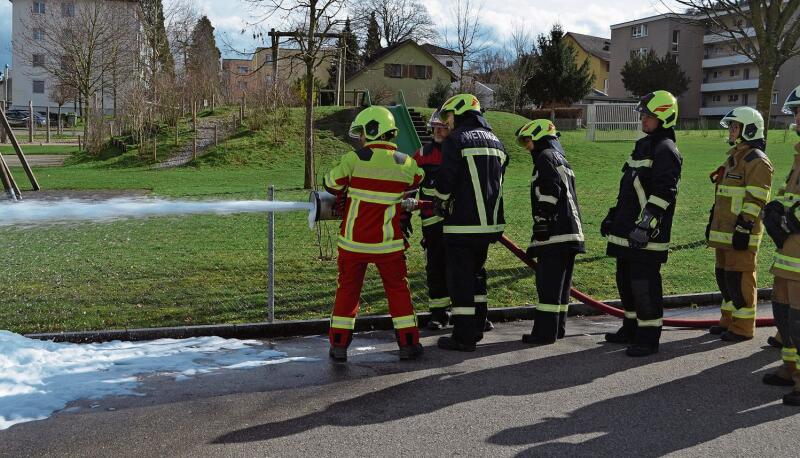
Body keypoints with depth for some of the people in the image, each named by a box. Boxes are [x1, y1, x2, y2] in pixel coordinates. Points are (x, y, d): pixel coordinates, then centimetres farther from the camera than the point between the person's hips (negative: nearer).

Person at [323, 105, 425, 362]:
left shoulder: (354, 159, -11)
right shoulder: (405, 163, -2)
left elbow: (332, 184, 0)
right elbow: (416, 180, 18)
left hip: (354, 240, -1)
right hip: (388, 242, 1)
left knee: (348, 289, 11)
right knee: (398, 289, 13)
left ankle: (339, 345, 13)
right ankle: (408, 343, 15)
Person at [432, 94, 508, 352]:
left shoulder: (456, 140, -9)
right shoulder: (496, 142, 14)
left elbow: (446, 182, -12)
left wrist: (440, 204, 6)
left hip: (463, 223, -7)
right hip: (490, 222, 8)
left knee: (460, 277, -2)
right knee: (477, 273, 20)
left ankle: (463, 337, 0)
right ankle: (476, 328, 27)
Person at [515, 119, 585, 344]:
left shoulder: (546, 157, -5)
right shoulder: (562, 160, 24)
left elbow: (549, 195, -17)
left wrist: (541, 226, -18)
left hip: (554, 233, -10)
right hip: (571, 232, 10)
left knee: (548, 284, -8)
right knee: (561, 283, 13)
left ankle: (545, 332, -8)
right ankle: (558, 328, 18)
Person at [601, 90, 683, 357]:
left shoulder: (666, 151, -11)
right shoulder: (643, 145, 19)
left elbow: (663, 194, -21)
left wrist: (645, 225, -26)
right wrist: (613, 216, 26)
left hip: (647, 234, -10)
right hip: (627, 230, 10)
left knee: (644, 284, -6)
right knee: (626, 280, 17)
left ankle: (648, 337, 2)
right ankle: (631, 328, 29)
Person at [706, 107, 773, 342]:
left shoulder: (757, 161, -11)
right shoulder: (733, 158, 20)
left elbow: (756, 200, -17)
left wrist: (744, 228, -21)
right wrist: (712, 223, 25)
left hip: (741, 233, -10)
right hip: (724, 231, 10)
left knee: (740, 278, -5)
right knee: (723, 274, 14)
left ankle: (743, 327, 2)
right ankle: (728, 320, 25)